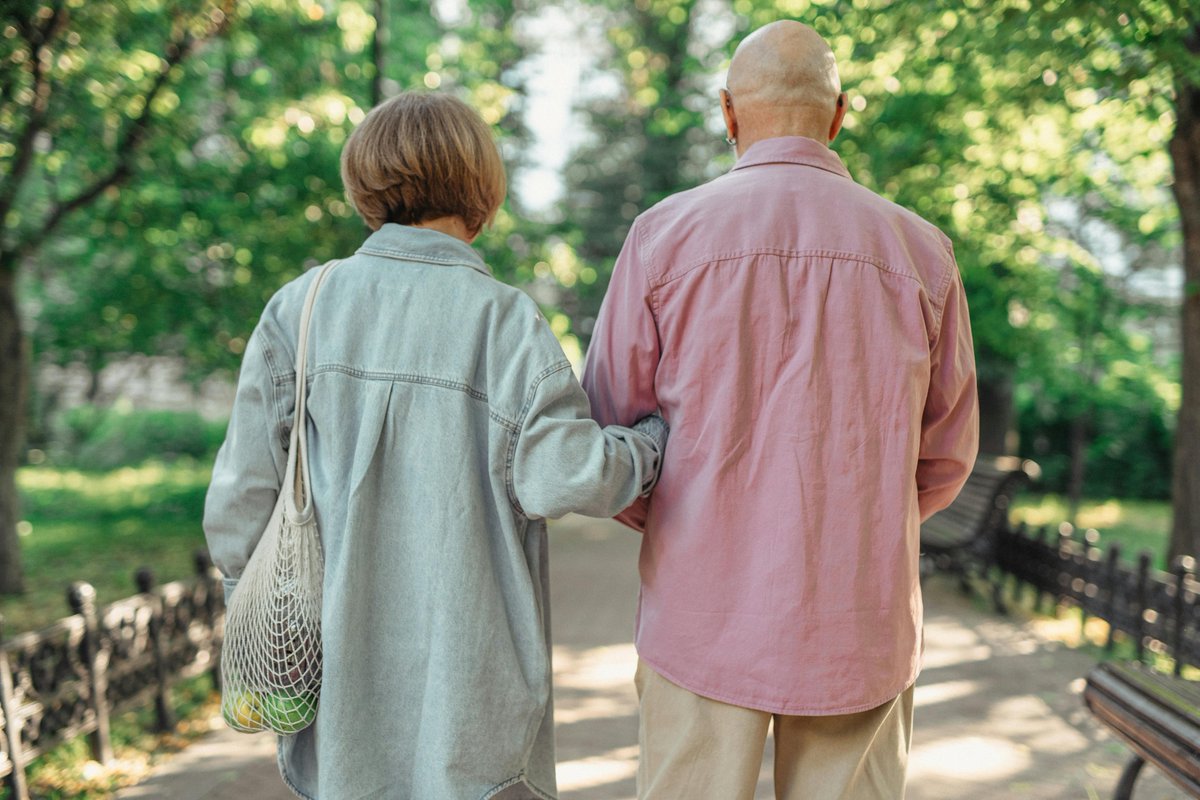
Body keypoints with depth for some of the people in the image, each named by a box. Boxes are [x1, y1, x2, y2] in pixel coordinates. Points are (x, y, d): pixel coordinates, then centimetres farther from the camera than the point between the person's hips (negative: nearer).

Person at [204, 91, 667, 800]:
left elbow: (243, 491, -2)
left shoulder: (301, 306, -3)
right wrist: (658, 441, 0)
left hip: (338, 667, 3)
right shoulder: (505, 320, -11)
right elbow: (562, 476, -19)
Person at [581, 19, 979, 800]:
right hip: (861, 625, 2)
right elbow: (947, 453, 7)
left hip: (704, 617, -1)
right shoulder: (921, 250, -1)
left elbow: (607, 434, 0)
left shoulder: (663, 235, -5)